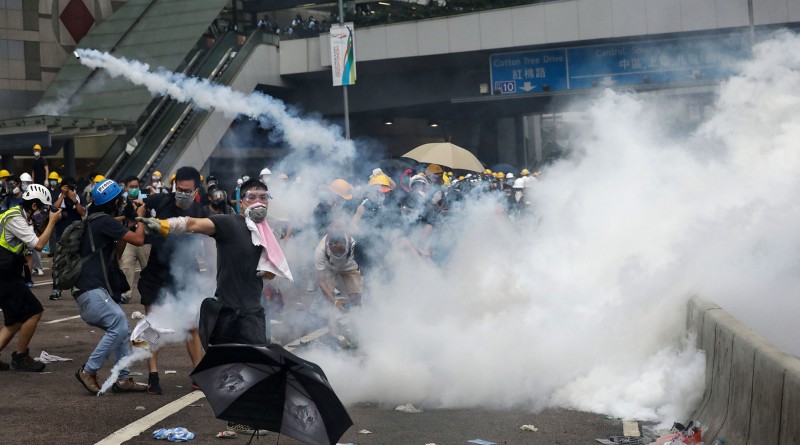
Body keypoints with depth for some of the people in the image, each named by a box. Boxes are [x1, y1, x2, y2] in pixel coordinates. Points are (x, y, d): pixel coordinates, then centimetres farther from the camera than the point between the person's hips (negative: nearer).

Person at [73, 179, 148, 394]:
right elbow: (138, 240, -14)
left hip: (91, 289, 10)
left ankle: (123, 378, 6)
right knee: (119, 326, -16)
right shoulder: (105, 221, -12)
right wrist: (140, 217, 3)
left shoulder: (95, 221, 18)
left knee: (121, 327, 8)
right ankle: (88, 371, -11)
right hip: (91, 290, -10)